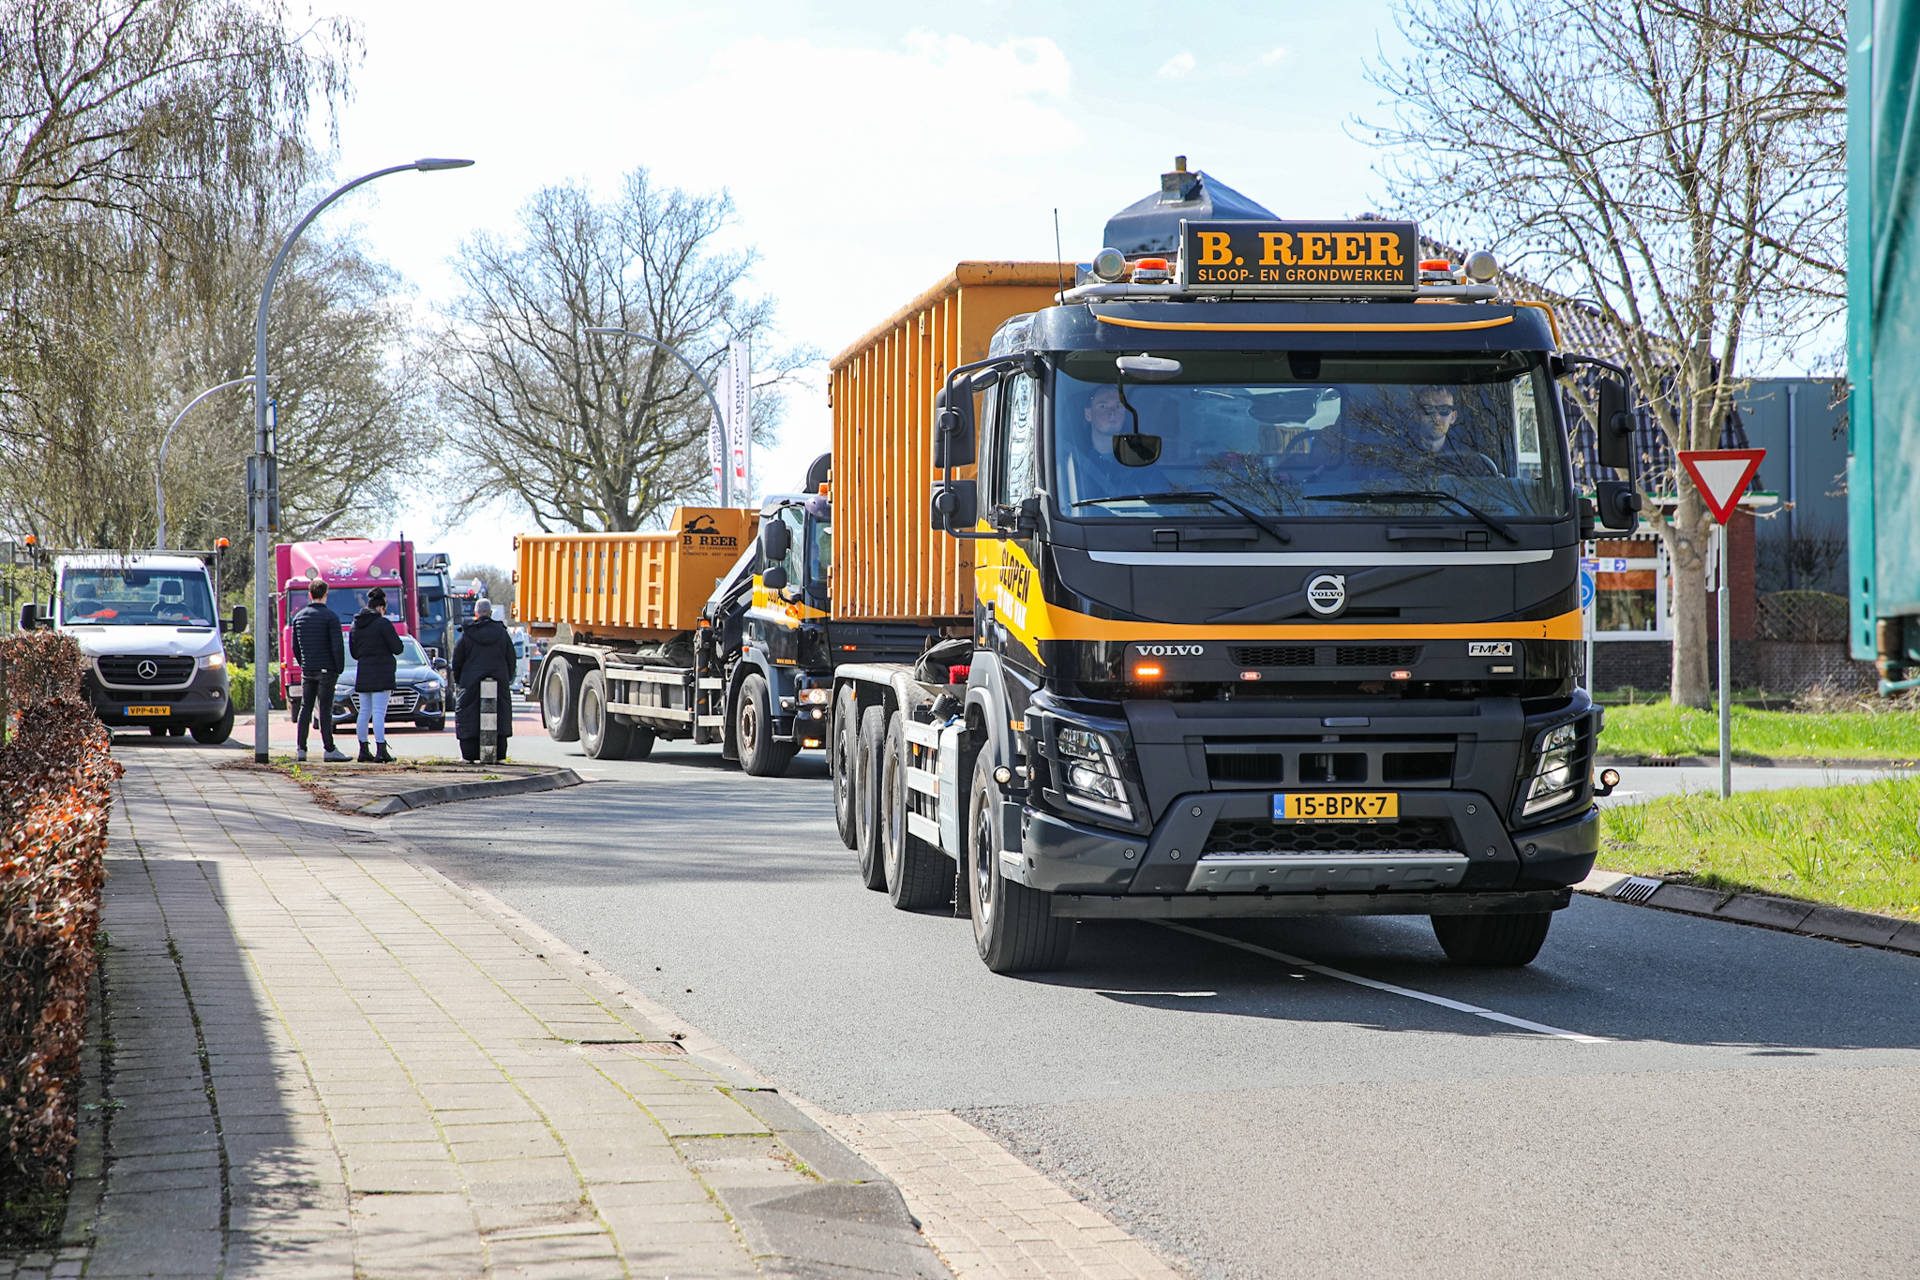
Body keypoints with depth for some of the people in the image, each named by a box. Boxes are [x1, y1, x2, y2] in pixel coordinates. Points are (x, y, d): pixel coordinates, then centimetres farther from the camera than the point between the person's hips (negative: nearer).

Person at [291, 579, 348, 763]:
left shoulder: (299, 617, 9)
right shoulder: (330, 617, -8)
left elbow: (295, 647, 14)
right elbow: (337, 645, -12)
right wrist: (340, 668, -4)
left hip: (307, 671, 5)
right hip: (326, 670, -5)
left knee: (305, 708, 9)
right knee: (325, 709, -5)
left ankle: (300, 749, 7)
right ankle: (329, 749, -4)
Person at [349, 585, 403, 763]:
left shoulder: (356, 624, 10)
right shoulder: (382, 623, -11)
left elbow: (354, 652, 15)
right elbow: (397, 648, -9)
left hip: (362, 674, 6)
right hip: (381, 674, -6)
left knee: (364, 712, 12)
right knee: (379, 713, -9)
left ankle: (363, 751, 15)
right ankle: (381, 752, -13)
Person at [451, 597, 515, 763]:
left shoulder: (467, 634, -2)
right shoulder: (501, 633, 4)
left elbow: (457, 659, 3)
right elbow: (511, 658, 11)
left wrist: (457, 680, 15)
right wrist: (509, 678, 23)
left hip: (472, 682, -2)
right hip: (498, 681, 2)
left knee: (469, 718, 3)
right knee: (500, 716, 6)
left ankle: (469, 755, 0)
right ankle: (499, 753, 3)